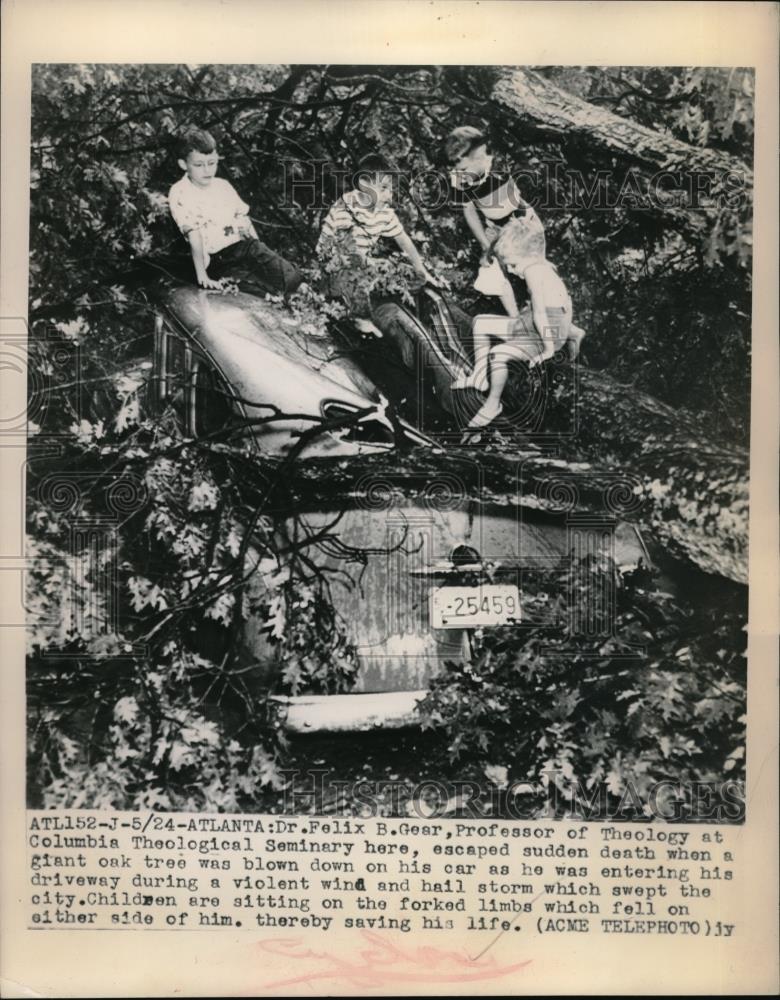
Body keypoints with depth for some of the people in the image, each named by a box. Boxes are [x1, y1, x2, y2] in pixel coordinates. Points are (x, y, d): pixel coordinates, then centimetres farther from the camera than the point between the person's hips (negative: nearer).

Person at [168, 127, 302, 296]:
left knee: (292, 278, -20)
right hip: (217, 260, -5)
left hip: (245, 245, 5)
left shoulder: (223, 185, 14)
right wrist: (202, 276, -17)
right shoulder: (179, 194, -5)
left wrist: (261, 251, 9)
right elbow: (194, 236, -13)